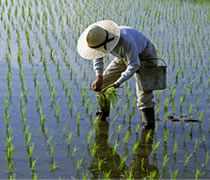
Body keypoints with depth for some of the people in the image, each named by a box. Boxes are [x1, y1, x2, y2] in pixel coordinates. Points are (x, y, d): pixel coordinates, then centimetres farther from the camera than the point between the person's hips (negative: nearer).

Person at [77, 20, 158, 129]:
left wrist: (119, 82, -37)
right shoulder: (100, 38, -20)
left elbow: (134, 65, -35)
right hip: (124, 57, 7)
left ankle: (149, 126, -11)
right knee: (103, 83, 5)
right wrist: (99, 77, -13)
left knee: (144, 92, -20)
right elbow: (98, 57, -2)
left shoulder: (126, 42, -43)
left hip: (144, 56, -7)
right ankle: (102, 115, 24)